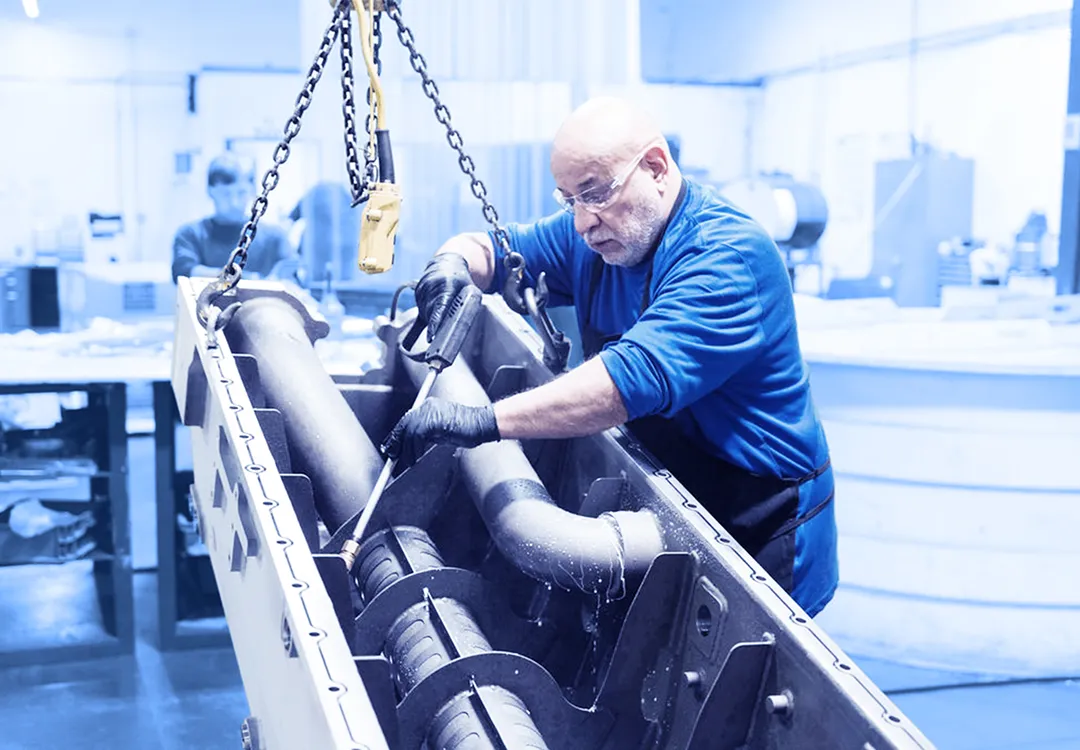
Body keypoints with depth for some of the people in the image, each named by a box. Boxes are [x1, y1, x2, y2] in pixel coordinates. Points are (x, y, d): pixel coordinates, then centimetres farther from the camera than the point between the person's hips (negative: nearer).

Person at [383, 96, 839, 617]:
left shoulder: (730, 257, -26)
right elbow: (491, 248, 11)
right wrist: (454, 262, -16)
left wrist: (486, 421, -45)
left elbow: (640, 375, -39)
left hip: (759, 531, -7)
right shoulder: (590, 238, 1)